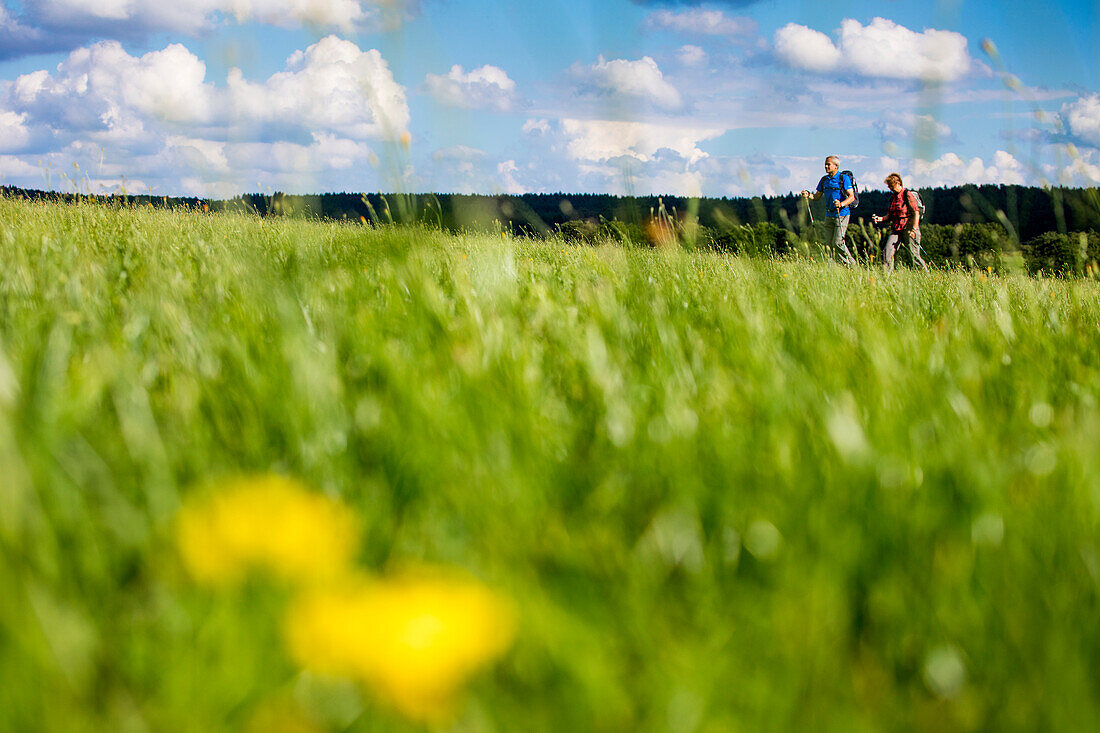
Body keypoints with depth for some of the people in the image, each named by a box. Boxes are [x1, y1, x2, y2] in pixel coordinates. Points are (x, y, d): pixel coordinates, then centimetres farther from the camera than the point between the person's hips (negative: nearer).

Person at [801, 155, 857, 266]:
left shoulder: (844, 178, -7)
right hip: (829, 215, 6)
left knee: (838, 242, -13)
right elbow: (817, 196, 14)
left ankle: (851, 262, 4)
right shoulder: (824, 180, 11)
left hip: (842, 214, -6)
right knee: (830, 242, 3)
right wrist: (808, 195, -7)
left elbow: (851, 197, -12)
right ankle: (845, 262, 16)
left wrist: (841, 204, -30)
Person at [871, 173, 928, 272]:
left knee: (914, 255, -6)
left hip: (908, 227, -6)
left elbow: (916, 213, -11)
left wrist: (914, 229, -19)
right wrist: (881, 219, -1)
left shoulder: (907, 195, -7)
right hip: (895, 229, 6)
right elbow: (890, 215, 19)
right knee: (888, 250, -12)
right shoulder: (892, 198, 14)